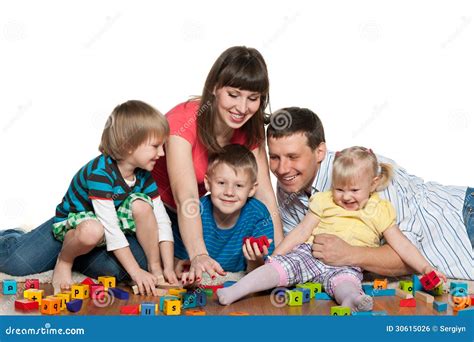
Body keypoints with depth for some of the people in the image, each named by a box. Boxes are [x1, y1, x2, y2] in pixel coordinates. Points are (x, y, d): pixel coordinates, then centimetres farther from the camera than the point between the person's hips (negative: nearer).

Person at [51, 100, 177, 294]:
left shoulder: (143, 174, -11)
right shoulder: (99, 172, -33)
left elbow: (161, 218, -11)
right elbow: (110, 229, -36)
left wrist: (169, 267, -20)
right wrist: (136, 272, -36)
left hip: (112, 220, 6)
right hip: (71, 222, -6)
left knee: (141, 203, -23)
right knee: (93, 231, -41)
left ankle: (155, 266, -9)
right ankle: (64, 261, -9)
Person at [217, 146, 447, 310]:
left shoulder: (379, 211, 10)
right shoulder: (325, 202, 12)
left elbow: (401, 245, 10)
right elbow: (301, 231, 11)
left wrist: (425, 267, -1)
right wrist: (274, 255, 2)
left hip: (347, 265, -2)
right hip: (309, 254, 2)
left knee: (346, 279, -37)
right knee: (280, 266, -25)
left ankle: (350, 299, -68)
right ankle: (234, 291, -37)